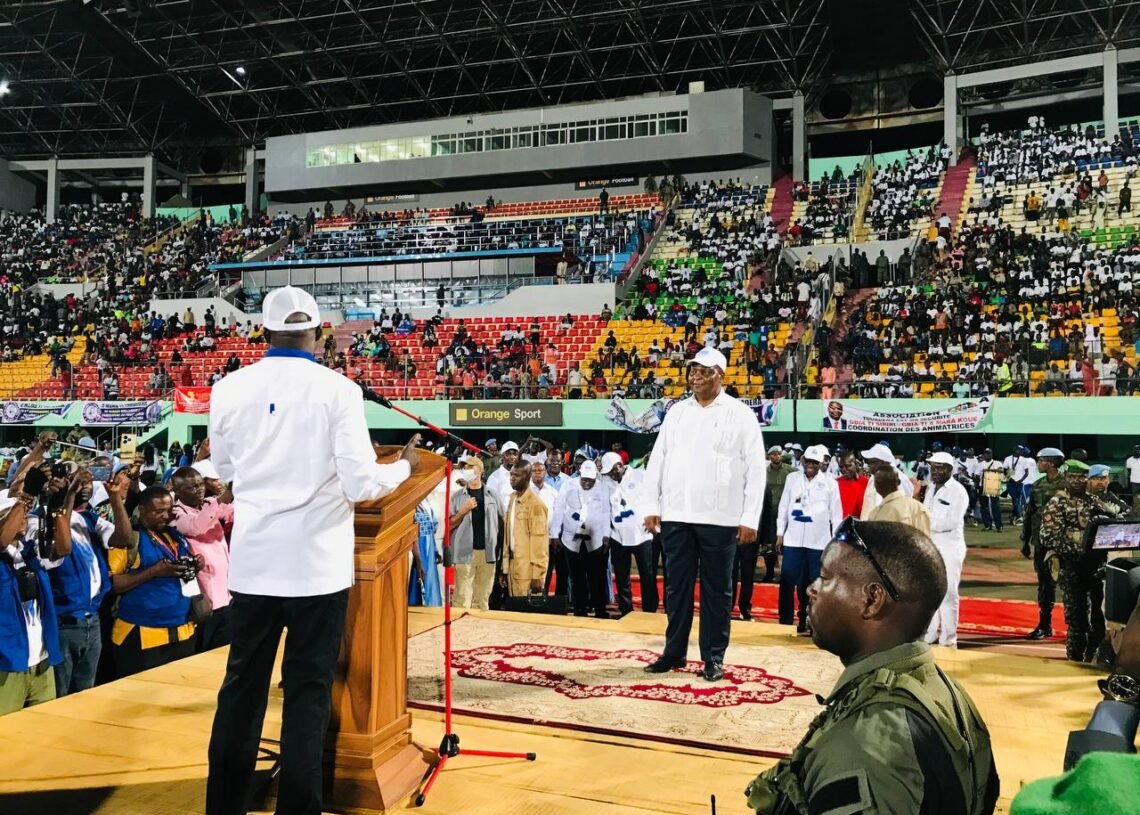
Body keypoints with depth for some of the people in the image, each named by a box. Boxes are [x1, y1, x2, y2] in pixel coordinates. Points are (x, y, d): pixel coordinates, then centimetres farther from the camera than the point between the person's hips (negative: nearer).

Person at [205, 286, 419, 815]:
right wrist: (405, 466, 7)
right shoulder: (337, 389, -10)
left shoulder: (229, 389, 0)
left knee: (243, 683, 13)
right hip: (318, 563, -3)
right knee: (308, 689, 6)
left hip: (253, 561, 3)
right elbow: (361, 484, -12)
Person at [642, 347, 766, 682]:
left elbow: (755, 469, -3)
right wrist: (652, 506, 3)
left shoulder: (741, 414, 0)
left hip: (720, 517, -3)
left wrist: (749, 518, -9)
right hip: (676, 515, 3)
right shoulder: (676, 411, 11)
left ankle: (714, 657, 13)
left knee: (716, 590, 5)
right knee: (677, 586, 9)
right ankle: (674, 652, 19)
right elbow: (657, 459, 10)